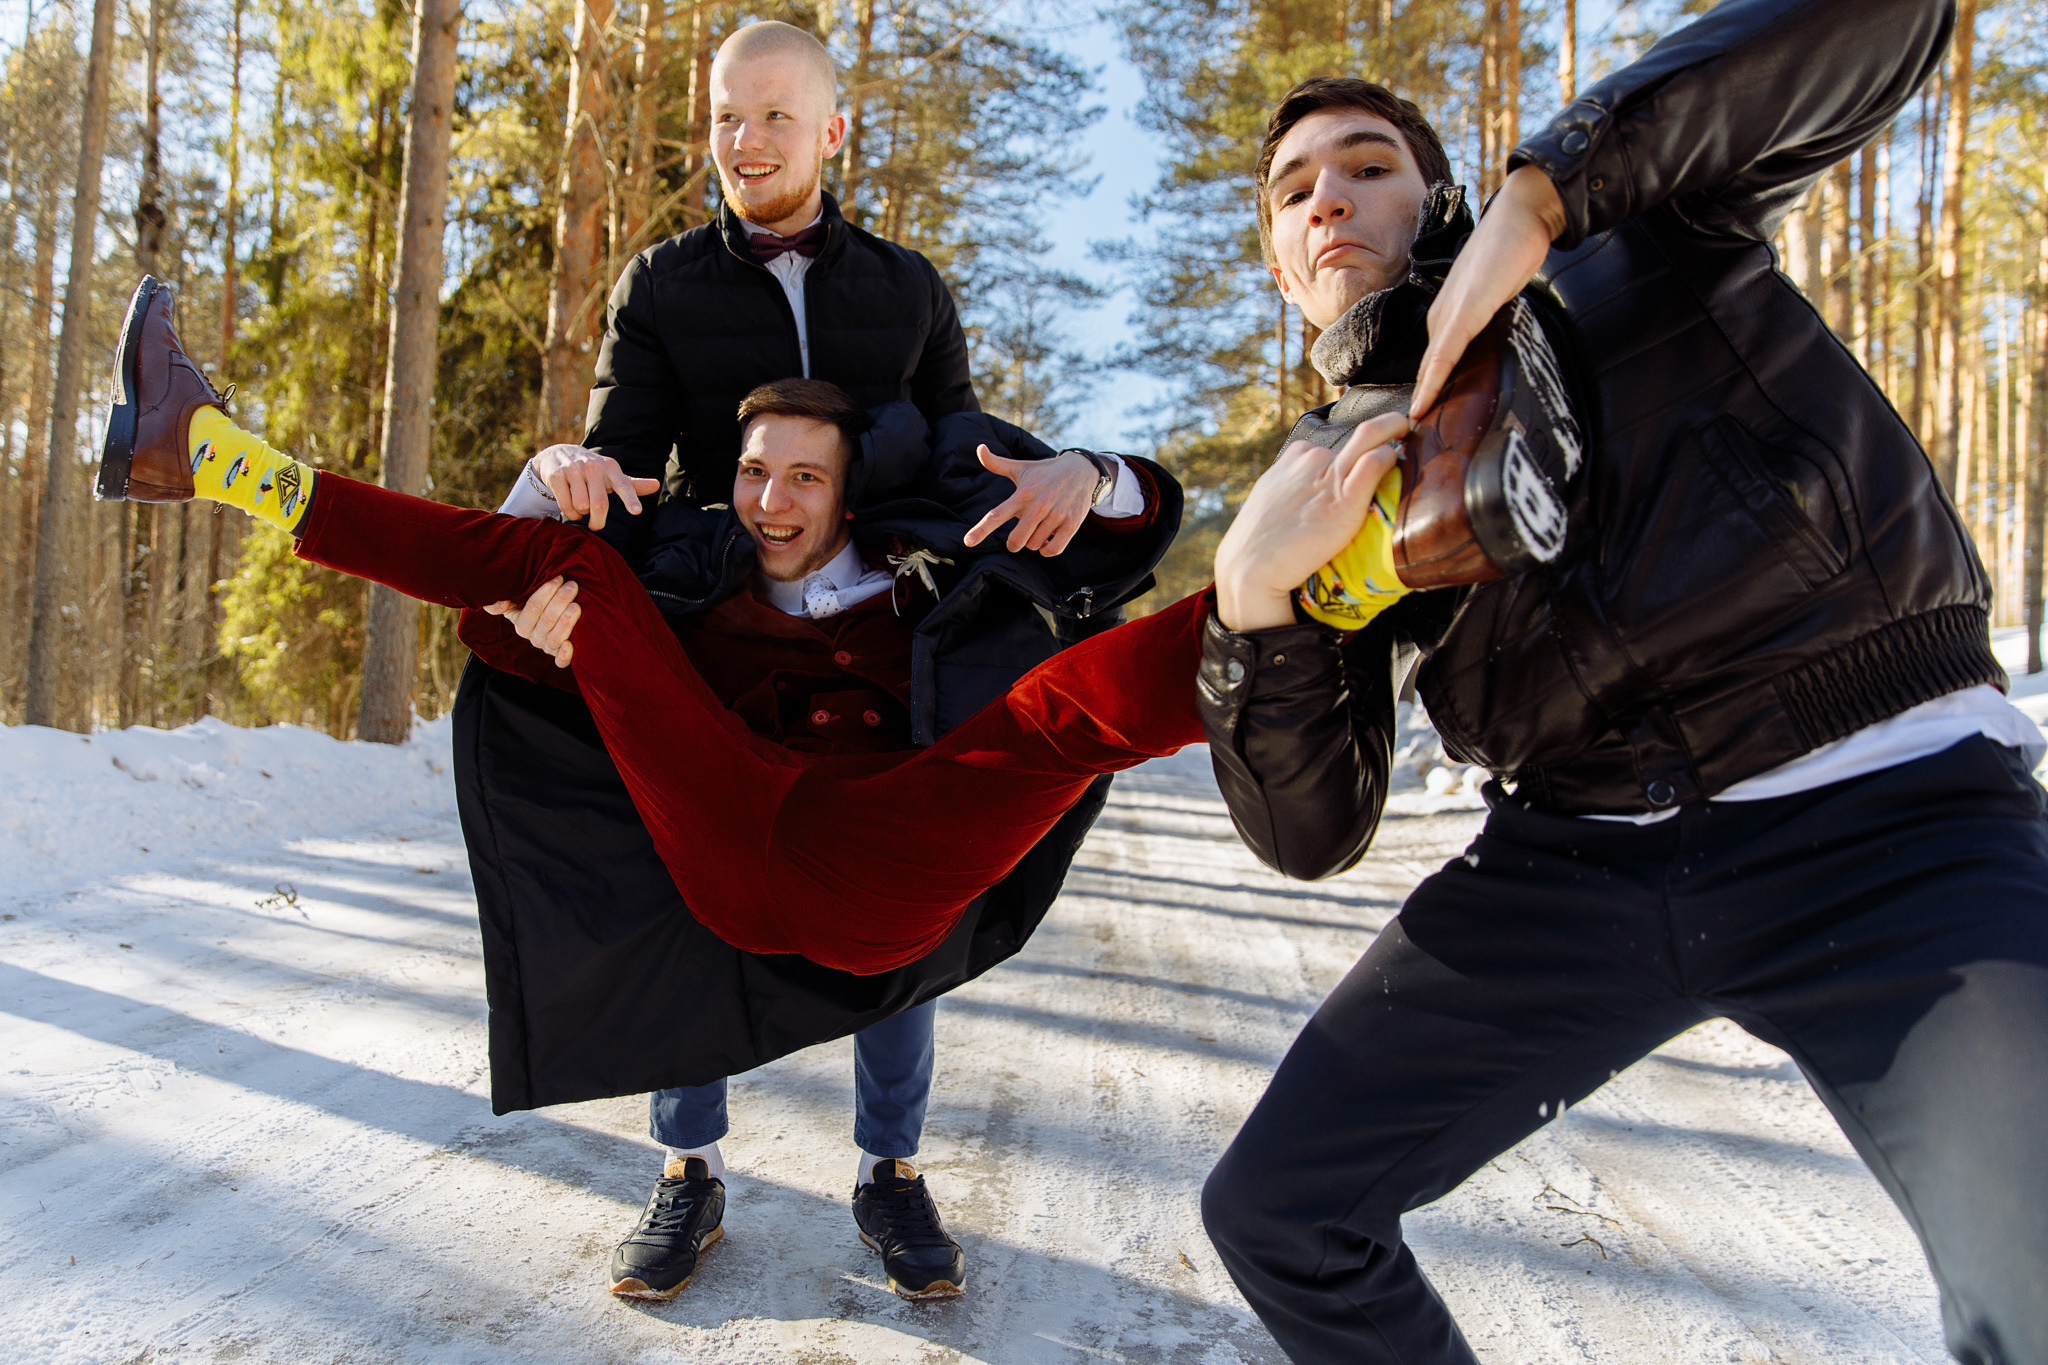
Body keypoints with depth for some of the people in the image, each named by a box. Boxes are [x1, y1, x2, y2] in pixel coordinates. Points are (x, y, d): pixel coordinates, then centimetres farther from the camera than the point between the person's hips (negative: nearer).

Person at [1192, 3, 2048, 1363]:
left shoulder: (1639, 228, 9)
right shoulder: (1329, 481, 12)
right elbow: (1313, 833, 2)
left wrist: (1539, 191, -12)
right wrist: (1252, 594, -16)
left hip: (1883, 810, -3)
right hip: (1572, 859, 4)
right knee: (1274, 1210, 3)